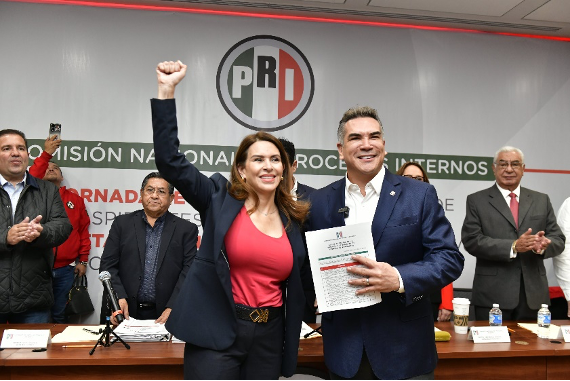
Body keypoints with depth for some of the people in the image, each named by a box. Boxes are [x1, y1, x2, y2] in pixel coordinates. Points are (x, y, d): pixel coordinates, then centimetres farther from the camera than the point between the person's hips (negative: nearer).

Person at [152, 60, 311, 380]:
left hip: (270, 338, 4)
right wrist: (167, 90, -15)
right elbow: (170, 161, -11)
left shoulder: (295, 220, 7)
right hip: (216, 334, -3)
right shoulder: (220, 199, -2)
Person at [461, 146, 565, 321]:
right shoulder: (477, 201, 2)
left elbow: (558, 239, 8)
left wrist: (543, 245, -15)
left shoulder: (541, 200, 12)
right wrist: (513, 246, -19)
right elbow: (471, 240, -9)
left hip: (533, 293, 3)